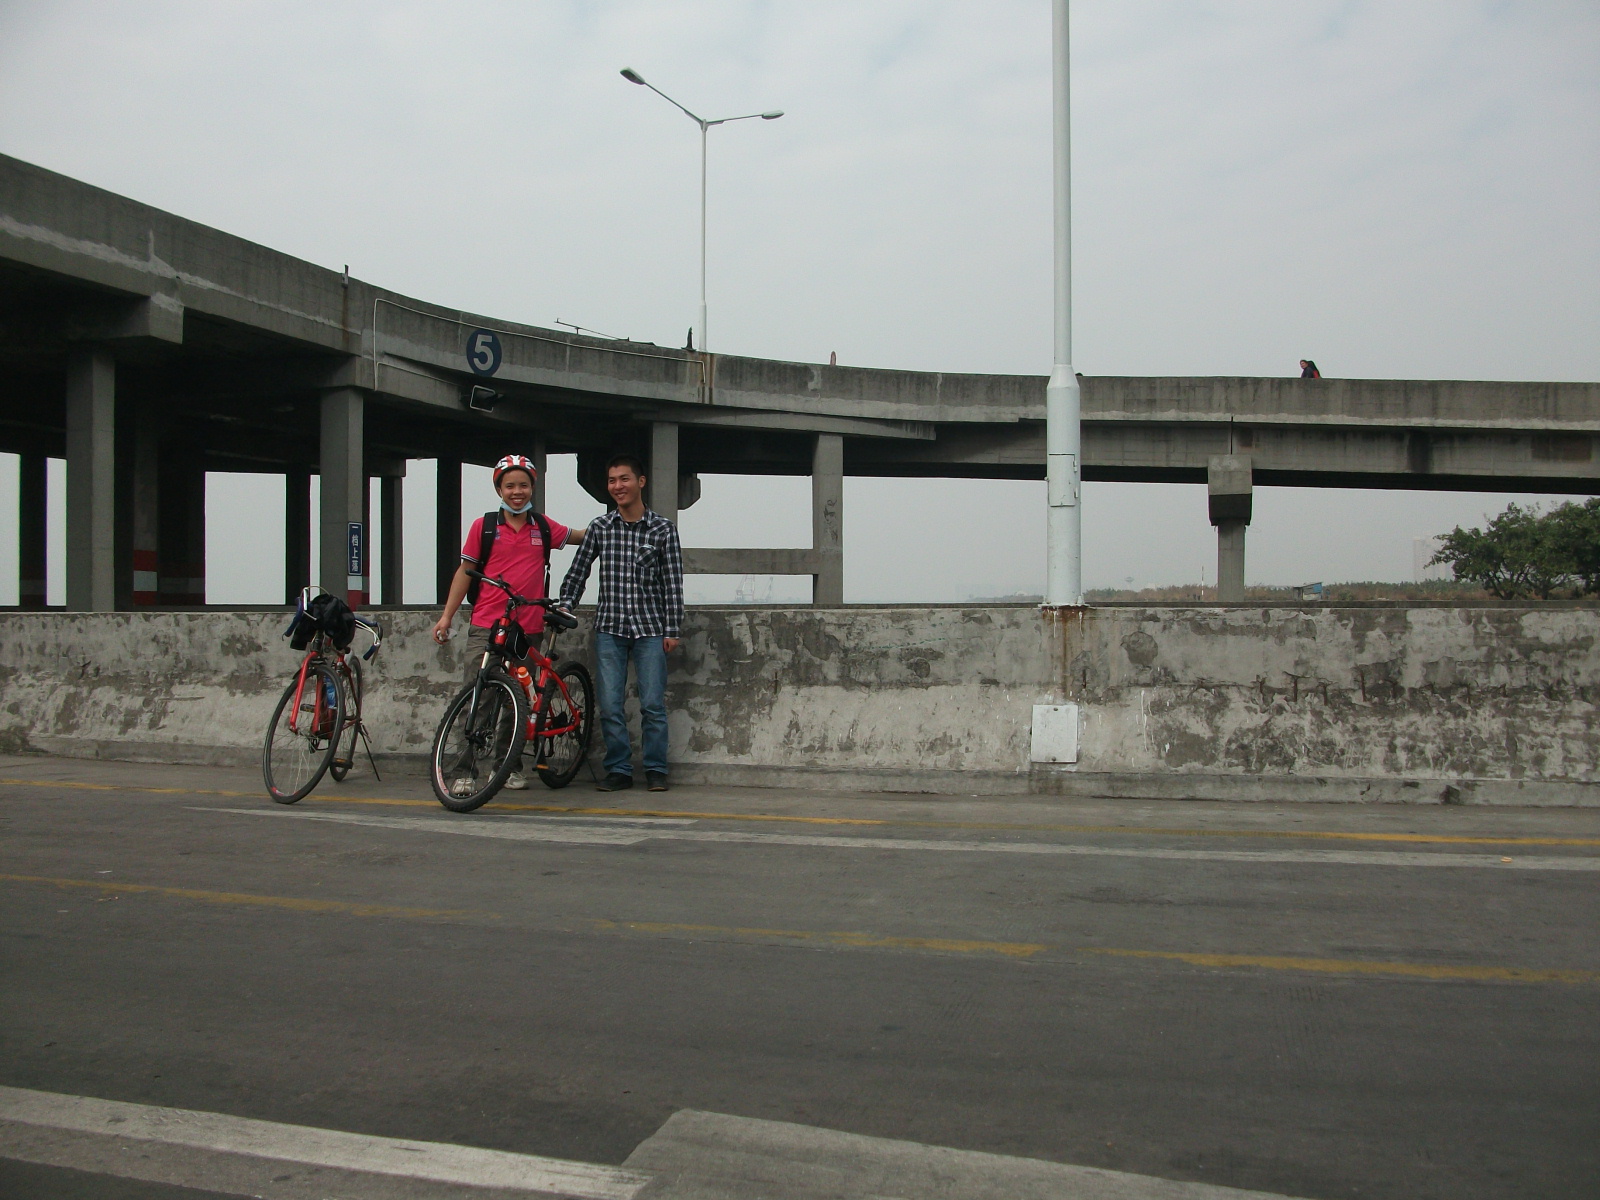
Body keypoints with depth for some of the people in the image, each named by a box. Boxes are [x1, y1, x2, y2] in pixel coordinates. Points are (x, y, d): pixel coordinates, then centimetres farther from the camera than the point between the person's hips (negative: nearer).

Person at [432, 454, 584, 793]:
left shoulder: (543, 527, 9)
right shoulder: (484, 526, 3)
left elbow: (581, 535, 27)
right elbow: (465, 571, 8)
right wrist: (446, 615, 3)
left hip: (527, 628, 2)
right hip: (485, 626, -2)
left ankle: (513, 767, 22)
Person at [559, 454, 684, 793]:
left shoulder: (662, 529, 1)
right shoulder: (600, 527, 6)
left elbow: (673, 583, 0)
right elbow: (578, 571, 14)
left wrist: (672, 630, -3)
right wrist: (566, 605, 3)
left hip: (649, 628, -2)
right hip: (609, 628, 2)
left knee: (653, 705, -2)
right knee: (610, 705, 1)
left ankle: (655, 770, 10)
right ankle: (619, 770, 12)